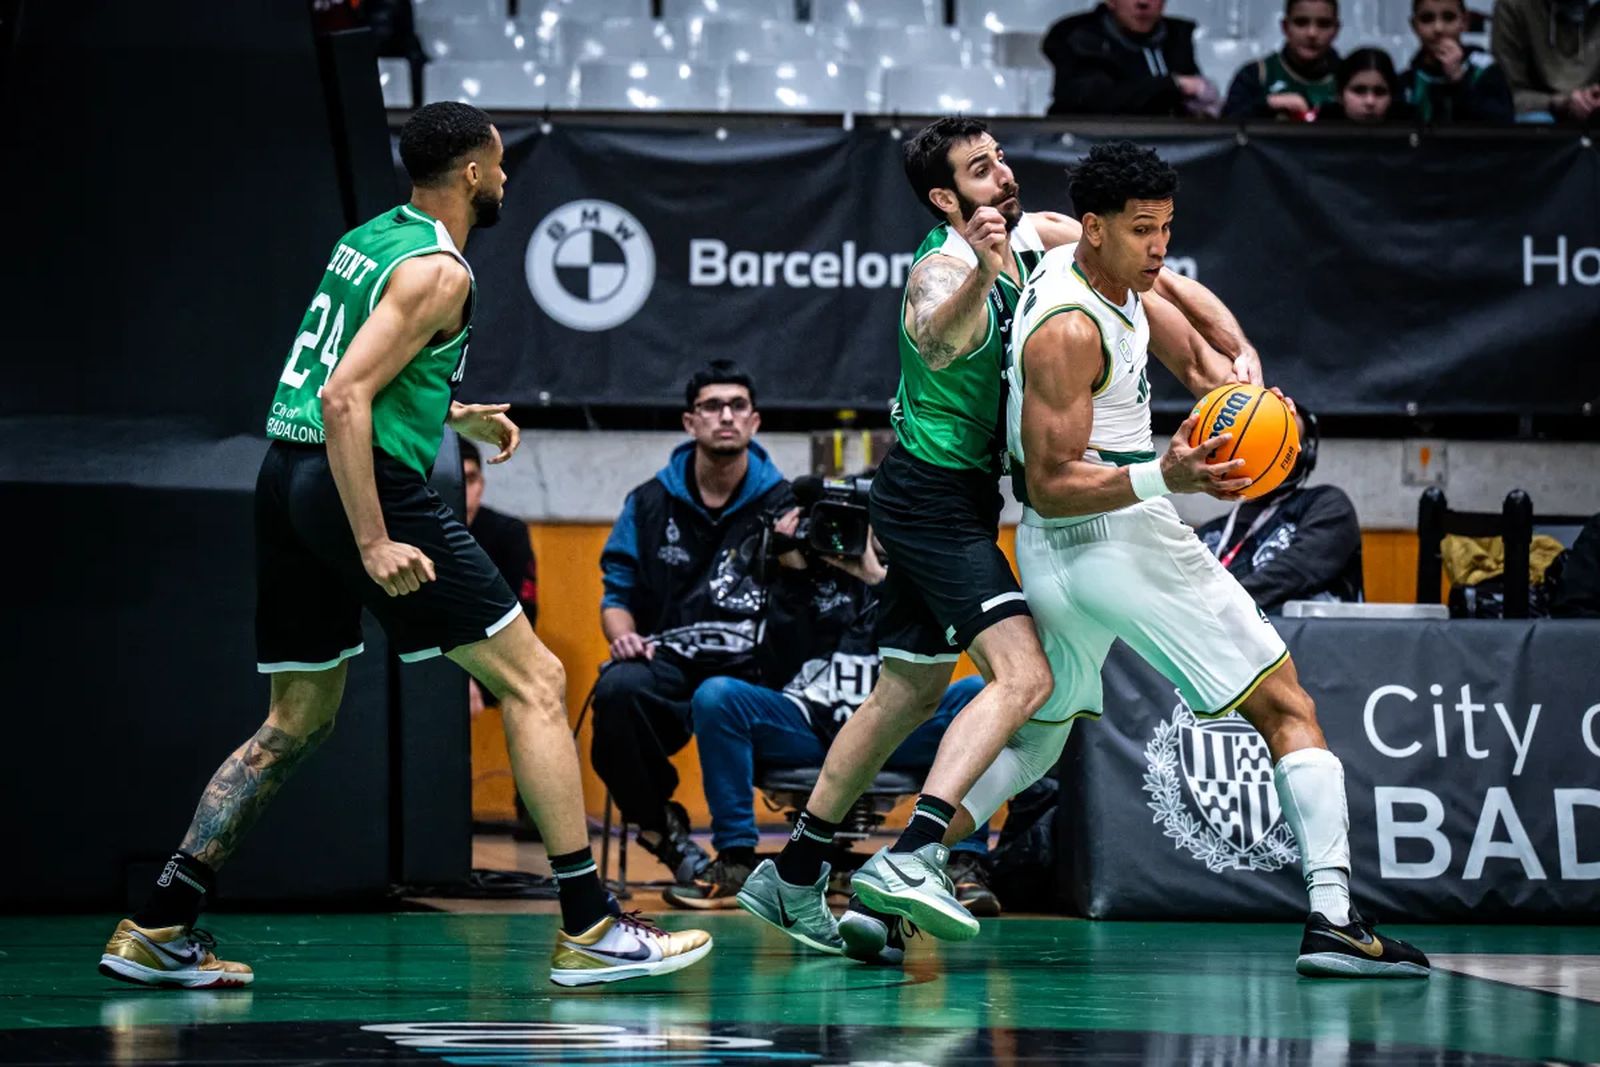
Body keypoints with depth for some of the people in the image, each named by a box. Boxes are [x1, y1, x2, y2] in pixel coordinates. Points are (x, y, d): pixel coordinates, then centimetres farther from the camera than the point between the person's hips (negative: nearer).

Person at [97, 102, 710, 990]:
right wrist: (375, 545, -24)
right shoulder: (436, 271, -11)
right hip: (365, 484, -9)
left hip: (287, 481, 9)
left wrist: (451, 415, 35)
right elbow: (344, 397, -21)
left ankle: (158, 930, 12)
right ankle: (589, 931, -6)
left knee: (298, 719, 18)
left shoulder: (367, 240, 16)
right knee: (533, 682, -2)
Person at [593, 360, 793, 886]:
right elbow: (617, 594, 18)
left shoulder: (784, 506, 11)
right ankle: (662, 825, -7)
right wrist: (624, 636, -5)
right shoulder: (651, 504, 15)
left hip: (748, 670, -2)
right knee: (618, 689, -33)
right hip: (666, 663, 2)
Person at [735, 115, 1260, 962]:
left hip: (955, 500, 9)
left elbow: (1162, 285, 6)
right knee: (1023, 676, -23)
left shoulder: (1042, 237, 1)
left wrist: (1239, 354, -9)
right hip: (934, 496, -9)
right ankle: (913, 854, -31)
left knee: (911, 692, 18)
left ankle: (792, 875, 26)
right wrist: (981, 274, -65)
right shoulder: (942, 270, -22)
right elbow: (936, 344, -46)